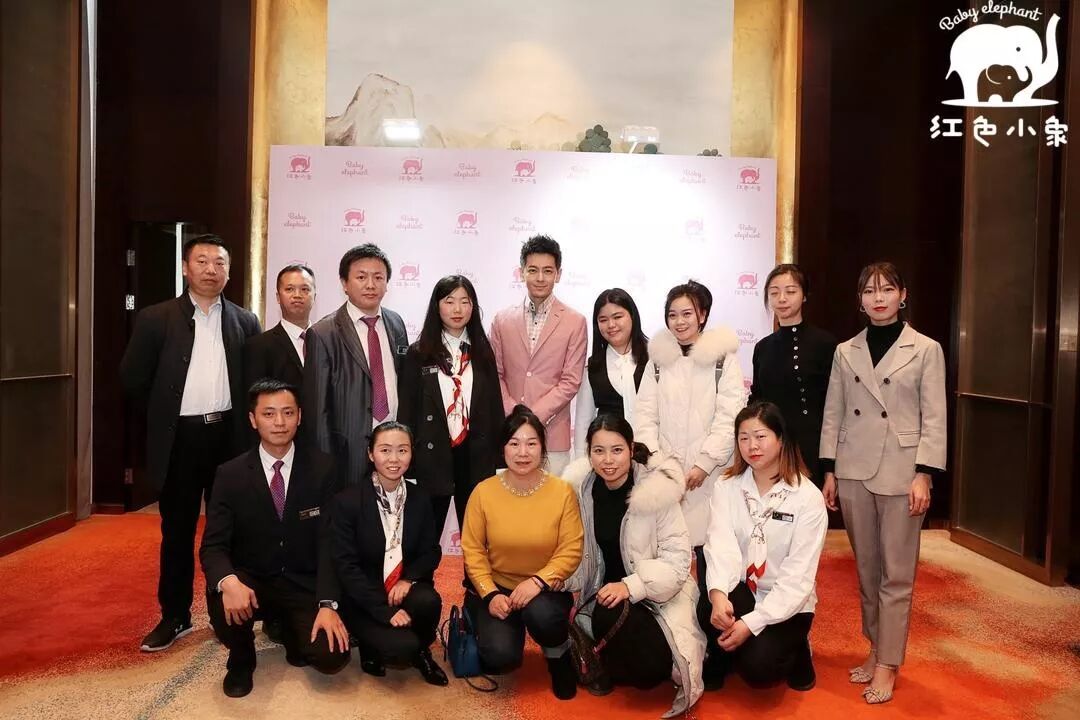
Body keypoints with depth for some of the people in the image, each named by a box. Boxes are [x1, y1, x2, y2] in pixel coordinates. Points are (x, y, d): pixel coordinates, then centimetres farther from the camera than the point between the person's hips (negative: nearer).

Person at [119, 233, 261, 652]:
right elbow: (134, 378, 3)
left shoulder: (245, 322, 5)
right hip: (179, 438, -1)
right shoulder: (156, 319, 0)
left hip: (229, 436, 1)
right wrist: (165, 414, 6)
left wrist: (237, 417, 6)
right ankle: (174, 617, 23)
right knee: (177, 531, 9)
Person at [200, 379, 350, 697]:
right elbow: (213, 546, -10)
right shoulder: (230, 474, -6)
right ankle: (241, 658, 2)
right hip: (251, 581, 0)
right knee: (224, 604, -33)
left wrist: (327, 604, -21)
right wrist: (228, 581, -33)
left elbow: (328, 541, -9)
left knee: (332, 656, -21)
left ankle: (290, 628, 16)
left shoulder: (322, 468, -7)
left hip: (304, 584, 0)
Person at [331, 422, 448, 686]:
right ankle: (373, 649, 10)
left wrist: (409, 579, -17)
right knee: (403, 646, -27)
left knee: (428, 601, -30)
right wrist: (385, 610, -20)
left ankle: (421, 651, 3)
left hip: (405, 588, 4)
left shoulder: (420, 499, 1)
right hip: (365, 599, -3)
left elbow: (431, 552, 5)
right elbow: (346, 566, -13)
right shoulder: (348, 501, -12)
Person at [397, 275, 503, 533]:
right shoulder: (419, 353, -1)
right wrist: (406, 458, -5)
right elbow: (407, 409, -1)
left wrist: (498, 454, 3)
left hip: (476, 454, 2)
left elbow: (494, 405, 7)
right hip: (433, 454, -2)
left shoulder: (482, 351, 7)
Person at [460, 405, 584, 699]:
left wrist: (538, 581, -24)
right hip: (496, 586, 1)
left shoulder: (562, 491, -10)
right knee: (502, 656, -23)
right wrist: (490, 594, -16)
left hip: (546, 588, 0)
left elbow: (571, 551, -10)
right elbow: (472, 550, -4)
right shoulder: (484, 492, -9)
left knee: (542, 615, -35)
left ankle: (560, 656, 2)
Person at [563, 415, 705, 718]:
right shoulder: (580, 486, -7)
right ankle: (603, 667, 10)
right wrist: (567, 586, -11)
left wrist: (631, 586, -31)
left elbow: (678, 559, -19)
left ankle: (611, 670, 6)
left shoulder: (657, 490, -20)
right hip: (605, 589, 4)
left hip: (655, 595, -4)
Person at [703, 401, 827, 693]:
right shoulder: (727, 487, -4)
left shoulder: (808, 497, -13)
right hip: (741, 591, 2)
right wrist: (718, 592, -40)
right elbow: (721, 545, -19)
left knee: (757, 667, -24)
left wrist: (751, 623, -25)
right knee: (710, 608, -31)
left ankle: (795, 650, 12)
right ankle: (721, 660, 4)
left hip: (786, 603, -2)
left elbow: (798, 575, -16)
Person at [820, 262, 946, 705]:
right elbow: (833, 415, 8)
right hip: (854, 472, 3)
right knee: (866, 568, 11)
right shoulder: (845, 352, 8)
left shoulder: (926, 350, 1)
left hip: (900, 473, -3)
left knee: (896, 574, 2)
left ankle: (888, 664, 12)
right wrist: (828, 472, 4)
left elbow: (934, 419, -3)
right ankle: (876, 649, 25)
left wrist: (923, 475, -10)